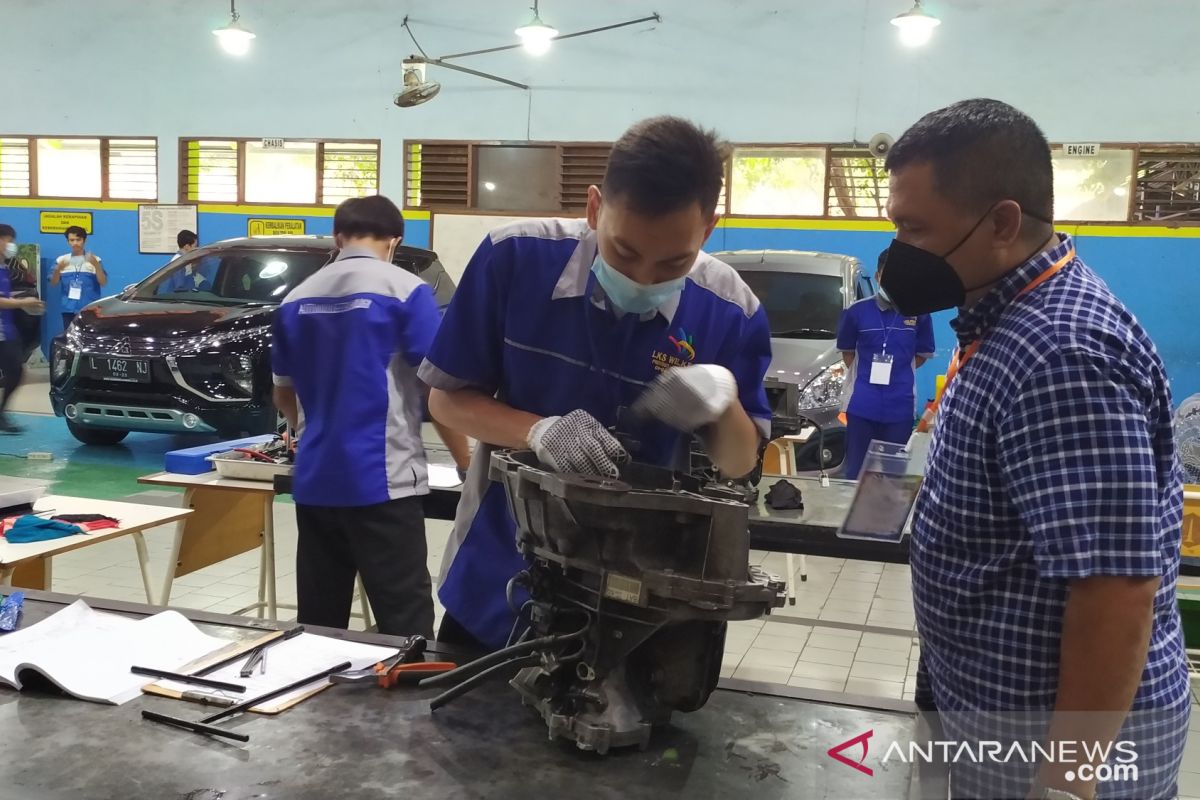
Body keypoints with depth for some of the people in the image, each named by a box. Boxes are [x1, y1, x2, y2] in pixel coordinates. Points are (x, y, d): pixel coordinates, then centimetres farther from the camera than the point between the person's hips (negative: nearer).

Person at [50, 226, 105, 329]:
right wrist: (58, 270, -12)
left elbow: (103, 283, -2)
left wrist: (96, 265, -17)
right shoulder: (62, 260, 10)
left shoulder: (94, 260, 5)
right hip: (68, 309, 2)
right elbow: (53, 283, 8)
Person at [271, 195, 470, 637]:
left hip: (314, 480, 6)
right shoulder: (406, 290, -5)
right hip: (383, 480, -5)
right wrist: (468, 464, 3)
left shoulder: (296, 299, 11)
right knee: (406, 626, -3)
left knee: (317, 627, 12)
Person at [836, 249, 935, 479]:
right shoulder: (856, 311, -2)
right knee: (856, 473, 8)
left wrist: (896, 372, 3)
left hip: (900, 408, 0)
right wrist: (867, 374, 2)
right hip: (862, 406, 0)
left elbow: (922, 355, 11)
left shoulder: (919, 314, -2)